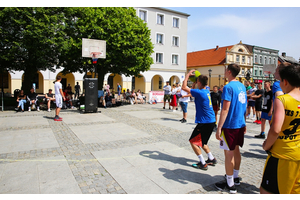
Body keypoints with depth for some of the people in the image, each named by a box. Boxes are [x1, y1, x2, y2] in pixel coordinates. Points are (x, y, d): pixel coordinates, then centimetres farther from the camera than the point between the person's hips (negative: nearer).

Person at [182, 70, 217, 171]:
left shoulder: (200, 93, -19)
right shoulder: (206, 91, 8)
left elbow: (184, 87, -16)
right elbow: (192, 90, 25)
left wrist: (188, 75, -9)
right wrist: (194, 82, 14)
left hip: (205, 123, -9)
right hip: (211, 121, 9)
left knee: (193, 141, 2)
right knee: (201, 141, 23)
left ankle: (203, 163, 4)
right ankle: (212, 159, 29)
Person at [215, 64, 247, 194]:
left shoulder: (228, 87, -17)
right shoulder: (242, 86, 10)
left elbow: (225, 109, -22)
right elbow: (244, 107, 16)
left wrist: (219, 128, -20)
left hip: (230, 125, -9)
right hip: (240, 124, 9)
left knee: (229, 154, 1)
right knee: (236, 151, 19)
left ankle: (230, 184, 11)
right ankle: (235, 177, 33)